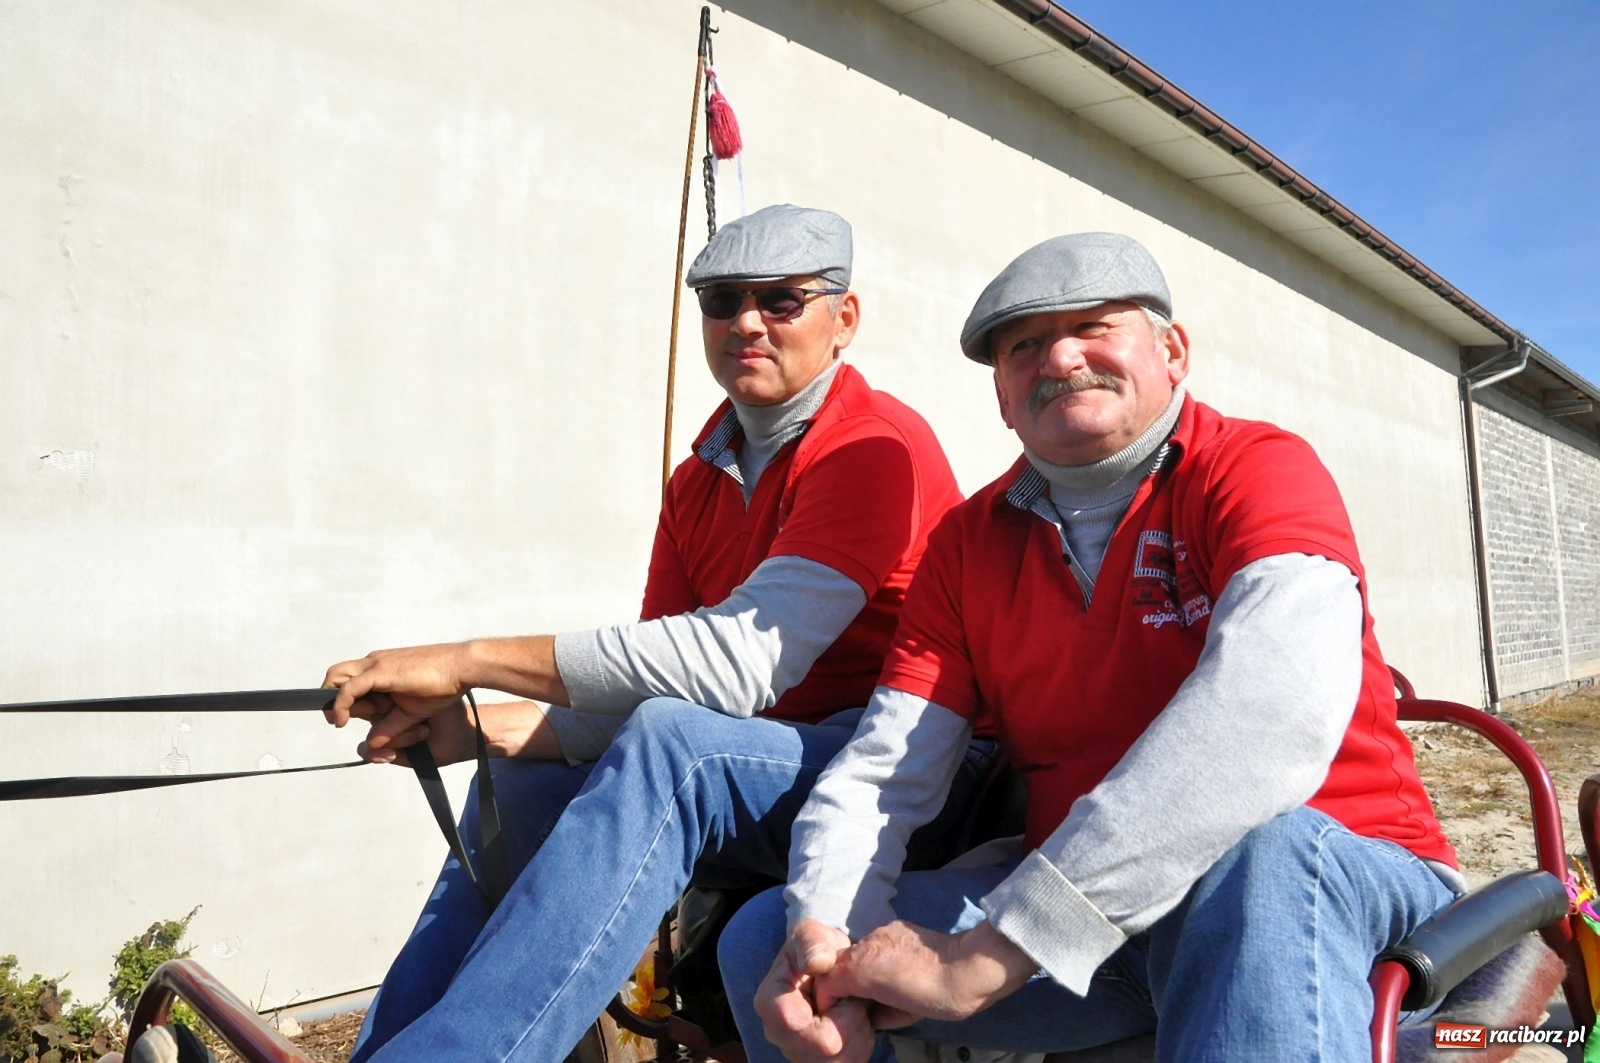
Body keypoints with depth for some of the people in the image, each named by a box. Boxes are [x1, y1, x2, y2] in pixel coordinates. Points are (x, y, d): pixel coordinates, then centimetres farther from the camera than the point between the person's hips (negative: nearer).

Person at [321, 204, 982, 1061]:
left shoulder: (878, 445, -14)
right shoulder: (699, 480, 12)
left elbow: (738, 664, -26)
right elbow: (649, 695, 5)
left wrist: (468, 659, -23)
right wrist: (478, 725, -12)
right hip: (752, 771, 8)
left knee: (669, 750, -32)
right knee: (518, 784, -6)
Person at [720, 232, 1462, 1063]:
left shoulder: (1258, 469, -10)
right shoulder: (966, 543, 5)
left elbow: (1278, 712, -31)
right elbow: (879, 771, -2)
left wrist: (983, 956, -34)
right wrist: (820, 935, -25)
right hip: (1076, 908, 4)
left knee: (1256, 844, -38)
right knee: (761, 936, -6)